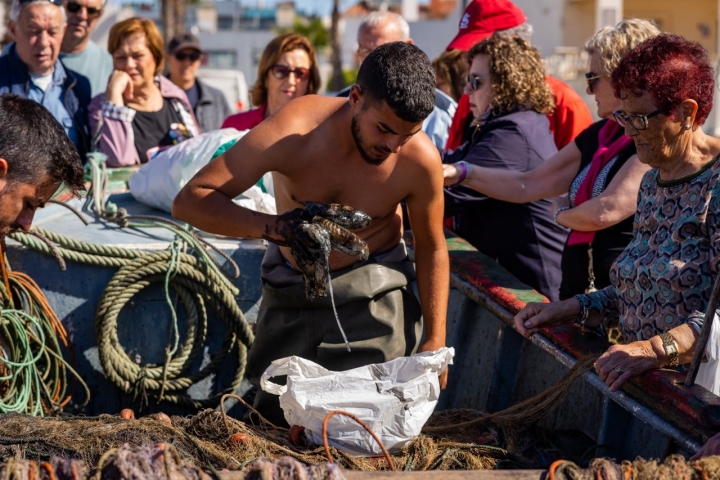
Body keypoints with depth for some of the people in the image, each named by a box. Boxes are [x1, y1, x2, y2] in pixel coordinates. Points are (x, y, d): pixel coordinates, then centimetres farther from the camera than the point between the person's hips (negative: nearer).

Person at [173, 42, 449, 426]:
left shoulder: (420, 160, -24)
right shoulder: (293, 132, -30)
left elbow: (431, 248, -5)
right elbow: (190, 200, -31)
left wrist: (435, 340, -8)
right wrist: (269, 226, -47)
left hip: (371, 293, -1)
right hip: (290, 290, 1)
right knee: (274, 418, 9)